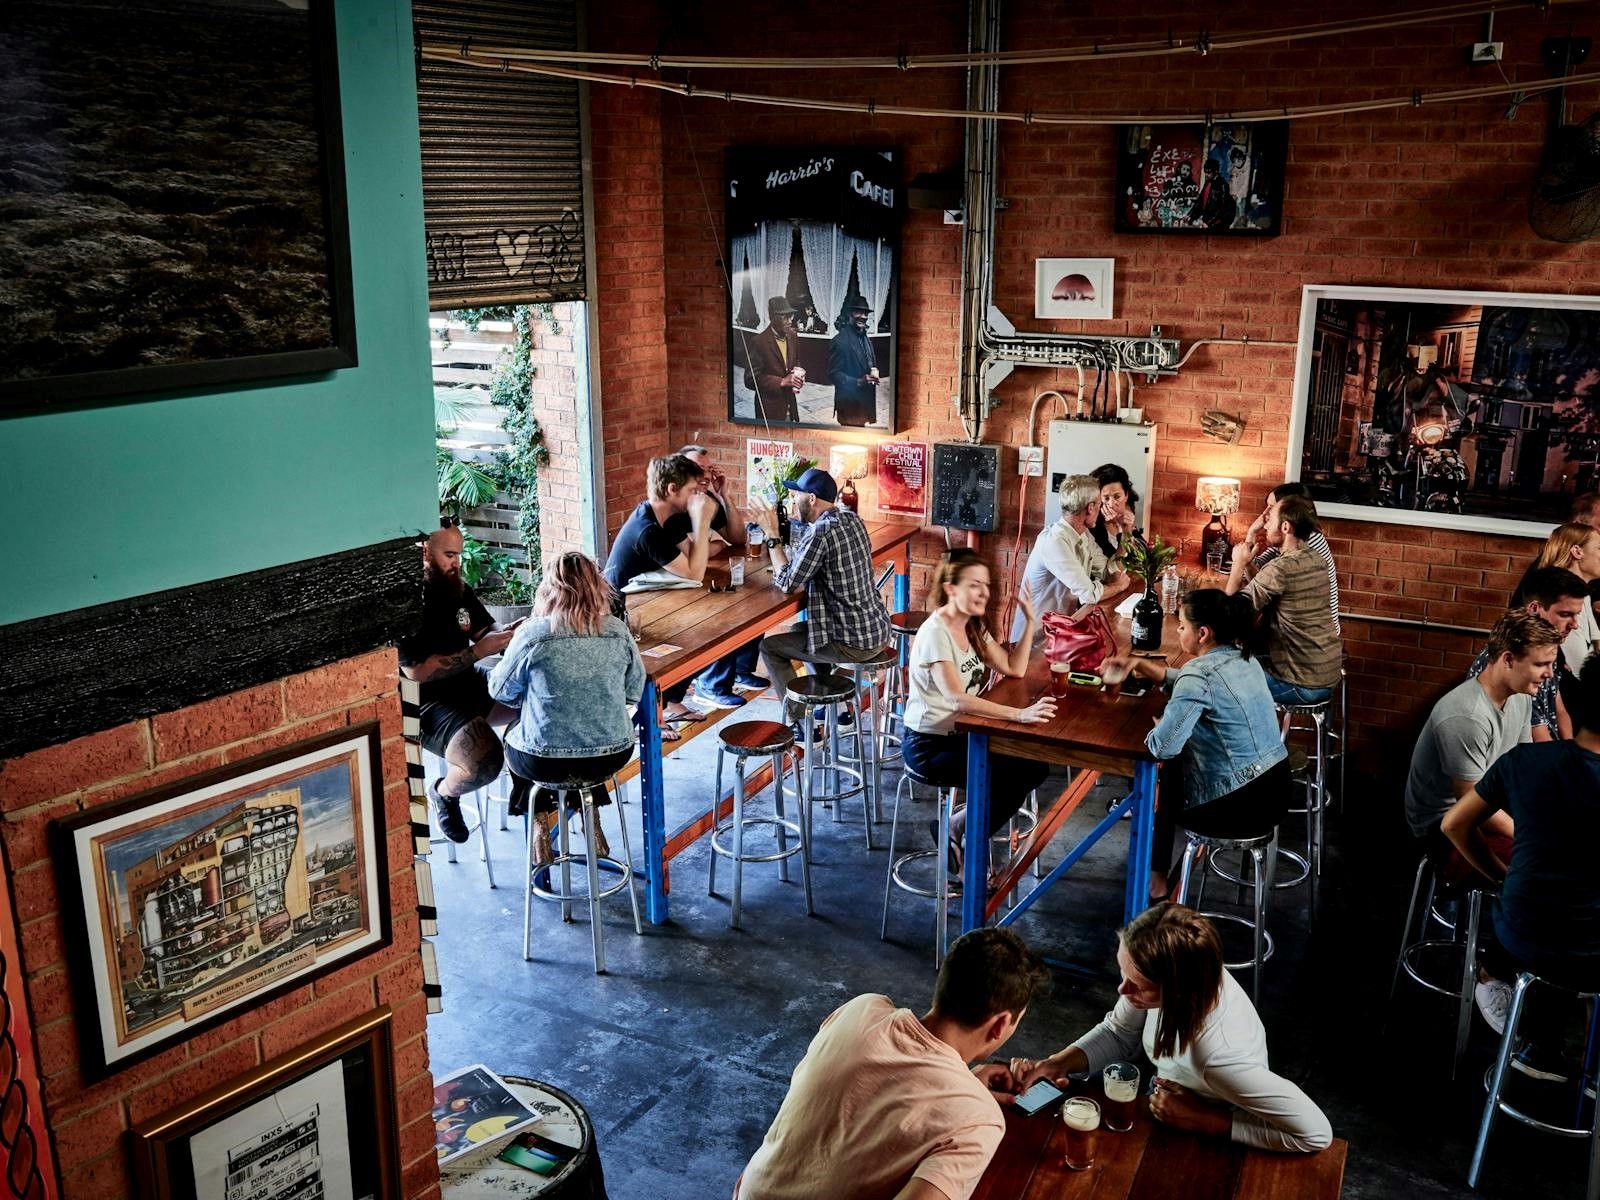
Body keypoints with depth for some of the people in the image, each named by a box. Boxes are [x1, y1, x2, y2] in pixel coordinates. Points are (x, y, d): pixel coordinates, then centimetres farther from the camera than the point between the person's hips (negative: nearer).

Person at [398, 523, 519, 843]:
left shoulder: (459, 589, 8)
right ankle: (443, 793, 5)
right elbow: (417, 671, -21)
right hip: (427, 703, -8)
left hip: (470, 684, 9)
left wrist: (506, 634, -7)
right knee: (483, 763, -32)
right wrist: (477, 652, -23)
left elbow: (485, 630, 18)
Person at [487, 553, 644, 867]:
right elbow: (635, 688, 7)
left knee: (513, 738, 30)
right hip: (613, 756, 3)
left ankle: (540, 822, 27)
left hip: (544, 762, -3)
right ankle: (592, 821, 33)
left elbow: (499, 690, -2)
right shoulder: (617, 631, -6)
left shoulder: (533, 633, -15)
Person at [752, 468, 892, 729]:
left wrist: (772, 535, -10)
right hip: (877, 630, 9)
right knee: (797, 629, 31)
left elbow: (787, 582, -17)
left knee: (769, 645, 6)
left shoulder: (820, 533, -22)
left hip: (852, 643, -9)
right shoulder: (853, 520, 6)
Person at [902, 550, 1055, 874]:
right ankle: (957, 833, 5)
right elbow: (956, 699, -34)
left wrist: (1030, 620, -1)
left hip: (961, 734, 9)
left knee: (1035, 768, -3)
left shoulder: (973, 627, 6)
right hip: (929, 745, -9)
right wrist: (1020, 714, -42)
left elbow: (1014, 669, 8)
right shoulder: (935, 633, -22)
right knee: (1013, 779, -18)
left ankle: (962, 831, 10)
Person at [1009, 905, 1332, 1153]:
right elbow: (1120, 1033, -5)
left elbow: (1317, 1133, -34)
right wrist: (1056, 1064, -21)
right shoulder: (1160, 974, -25)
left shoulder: (1220, 1057, -42)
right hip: (1162, 1115, 5)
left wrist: (1202, 1119, -30)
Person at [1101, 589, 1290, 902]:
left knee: (1155, 783, 20)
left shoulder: (1201, 675, -23)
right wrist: (1140, 665, 13)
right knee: (1176, 769, 28)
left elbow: (1162, 746, -26)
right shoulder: (1241, 657, 5)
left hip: (1242, 806, -8)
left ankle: (1155, 880, 34)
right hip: (1276, 787, 8)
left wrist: (1155, 730, -4)